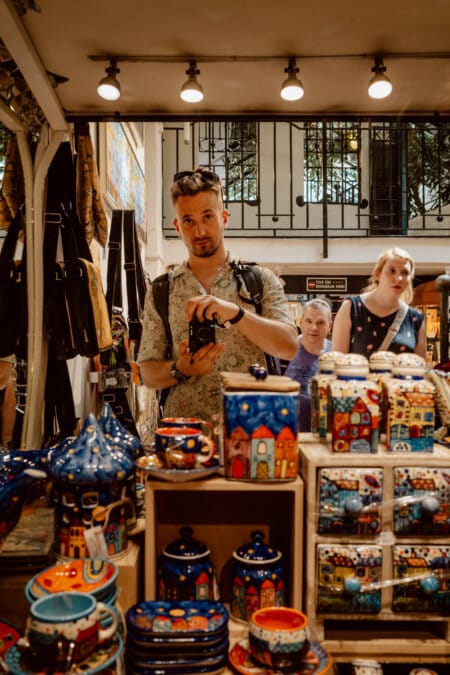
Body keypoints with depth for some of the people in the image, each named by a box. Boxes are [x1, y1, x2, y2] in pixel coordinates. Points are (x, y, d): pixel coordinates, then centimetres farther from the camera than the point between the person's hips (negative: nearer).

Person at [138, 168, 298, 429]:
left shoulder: (261, 280, 6)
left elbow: (289, 347, -5)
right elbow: (148, 373, 10)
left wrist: (235, 313, -17)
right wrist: (180, 370, -11)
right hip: (184, 427, 1)